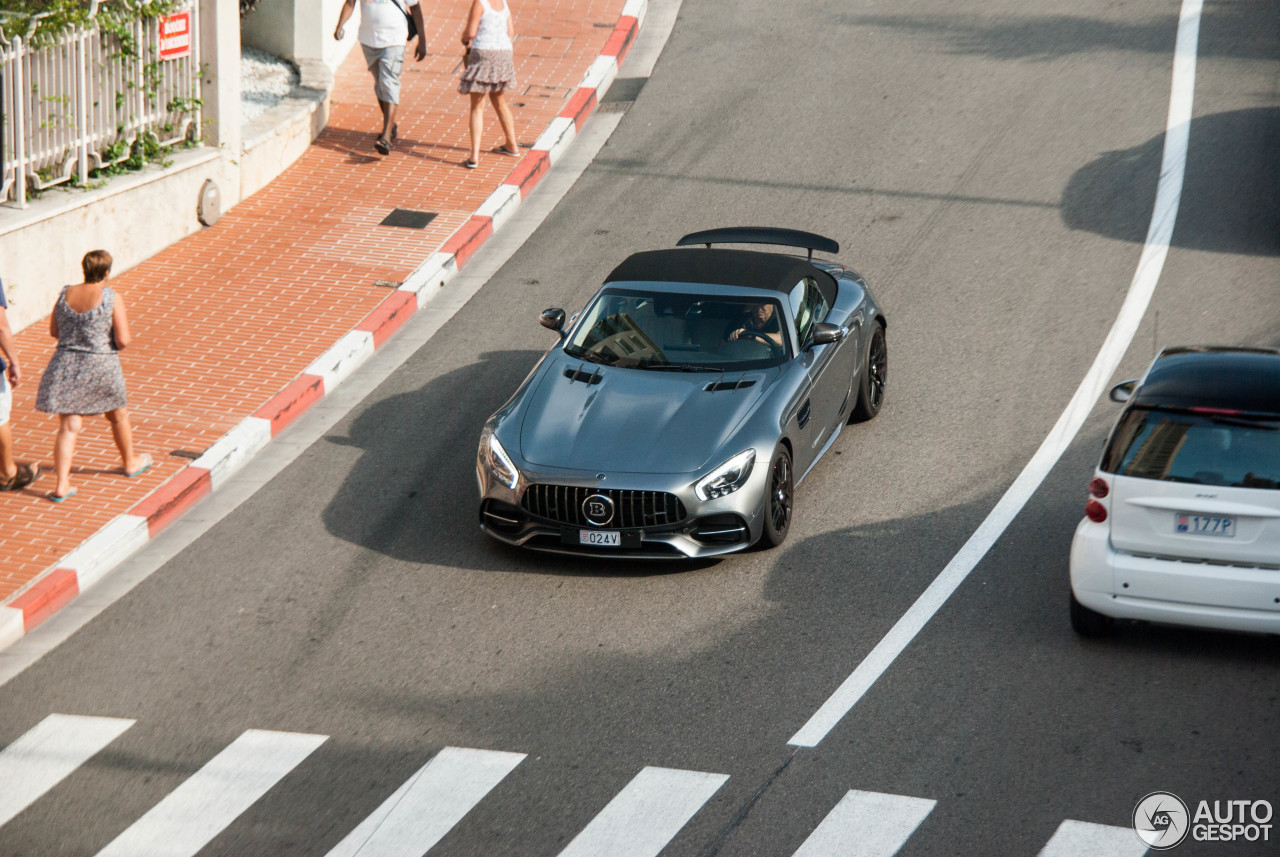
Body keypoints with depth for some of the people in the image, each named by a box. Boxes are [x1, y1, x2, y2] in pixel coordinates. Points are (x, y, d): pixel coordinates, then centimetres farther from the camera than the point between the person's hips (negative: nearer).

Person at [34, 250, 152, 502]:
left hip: (66, 366, 3)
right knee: (118, 415, 23)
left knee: (68, 426, 3)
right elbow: (123, 340, -16)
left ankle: (61, 485, -5)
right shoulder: (111, 298, -14)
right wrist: (127, 336, 6)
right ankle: (130, 462, 43)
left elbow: (54, 331, 10)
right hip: (101, 368, -3)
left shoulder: (65, 294, -1)